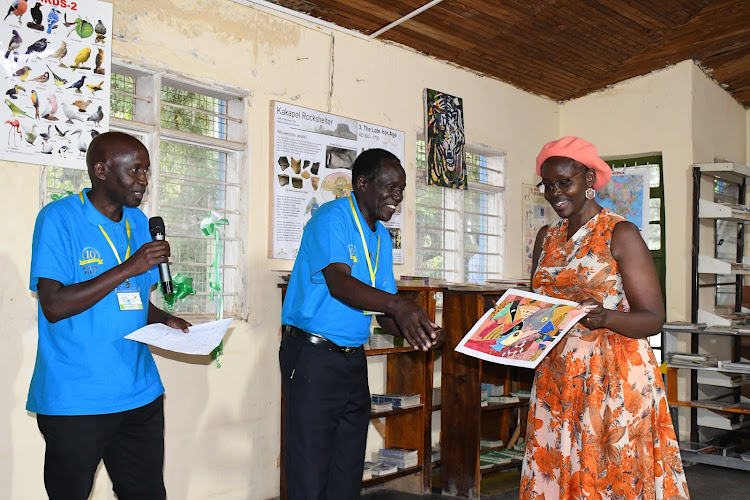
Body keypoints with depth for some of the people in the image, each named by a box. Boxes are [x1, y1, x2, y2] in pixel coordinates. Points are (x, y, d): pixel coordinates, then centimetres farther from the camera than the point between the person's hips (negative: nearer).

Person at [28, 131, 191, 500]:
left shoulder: (139, 222, 11)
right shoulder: (58, 219, -8)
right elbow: (54, 306, -17)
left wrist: (164, 320, 0)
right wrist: (130, 267, -20)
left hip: (139, 394, 6)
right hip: (75, 400, -6)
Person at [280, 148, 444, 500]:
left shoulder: (382, 237, 13)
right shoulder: (332, 218, -11)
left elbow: (384, 310, 12)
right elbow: (339, 283, -28)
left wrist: (418, 331, -8)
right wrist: (396, 304, -42)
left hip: (353, 358, 8)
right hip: (313, 356, -8)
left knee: (349, 471, 13)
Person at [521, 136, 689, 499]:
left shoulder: (620, 234, -6)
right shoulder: (547, 237, 11)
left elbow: (653, 318, -8)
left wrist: (606, 318, -27)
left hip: (613, 378, -5)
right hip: (556, 379, 5)